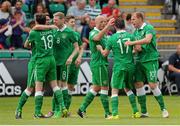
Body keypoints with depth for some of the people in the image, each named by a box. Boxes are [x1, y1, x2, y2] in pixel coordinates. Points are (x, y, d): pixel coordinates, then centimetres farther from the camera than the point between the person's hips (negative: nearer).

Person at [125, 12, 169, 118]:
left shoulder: (149, 28, -9)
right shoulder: (136, 31, 14)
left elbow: (147, 40, -27)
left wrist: (132, 43, -29)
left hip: (150, 60, -7)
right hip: (139, 60, 7)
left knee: (153, 85, -10)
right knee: (138, 84, 0)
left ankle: (163, 109, 4)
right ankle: (144, 112, 6)